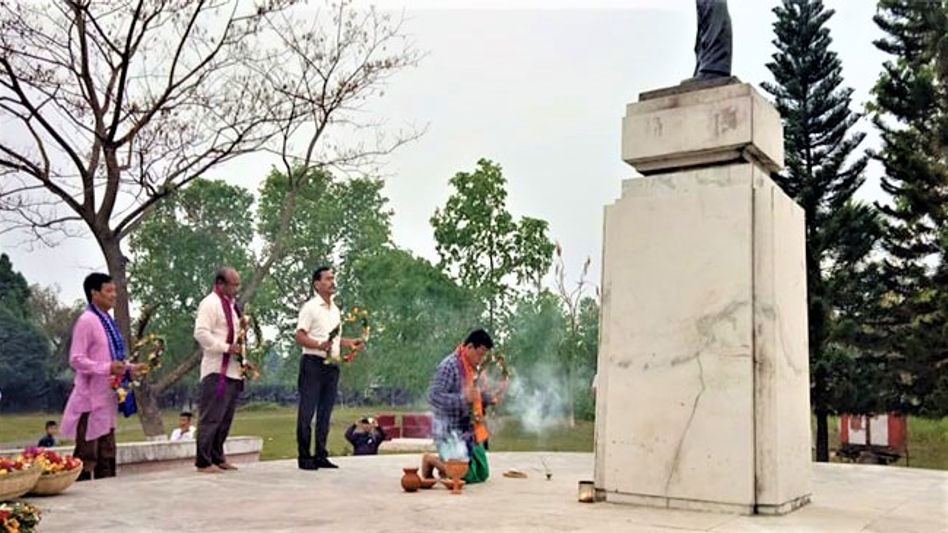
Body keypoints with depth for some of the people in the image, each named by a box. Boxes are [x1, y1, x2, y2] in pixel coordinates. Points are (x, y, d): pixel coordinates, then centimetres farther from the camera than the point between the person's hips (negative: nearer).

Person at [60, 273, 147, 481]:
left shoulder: (107, 321, 12)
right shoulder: (86, 321, -13)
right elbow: (76, 360, -18)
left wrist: (131, 368, 7)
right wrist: (107, 368, -26)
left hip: (106, 398, 9)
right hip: (90, 400, -9)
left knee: (107, 455, 14)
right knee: (86, 456, -3)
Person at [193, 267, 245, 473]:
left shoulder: (231, 304, 20)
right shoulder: (210, 303, -9)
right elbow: (200, 333, -20)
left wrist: (241, 349, 11)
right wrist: (226, 348, -21)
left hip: (232, 370, 9)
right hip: (216, 370, -9)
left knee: (225, 417, 13)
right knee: (211, 417, -6)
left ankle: (217, 457, 22)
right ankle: (203, 462, -1)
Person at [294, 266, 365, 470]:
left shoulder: (335, 309, 18)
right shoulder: (310, 307, -6)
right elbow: (300, 337, -12)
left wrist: (350, 343, 11)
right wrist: (320, 345, -26)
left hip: (332, 365, 8)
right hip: (313, 364, -7)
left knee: (325, 413, 10)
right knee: (307, 412, -3)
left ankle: (321, 456, 17)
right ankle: (304, 457, 4)